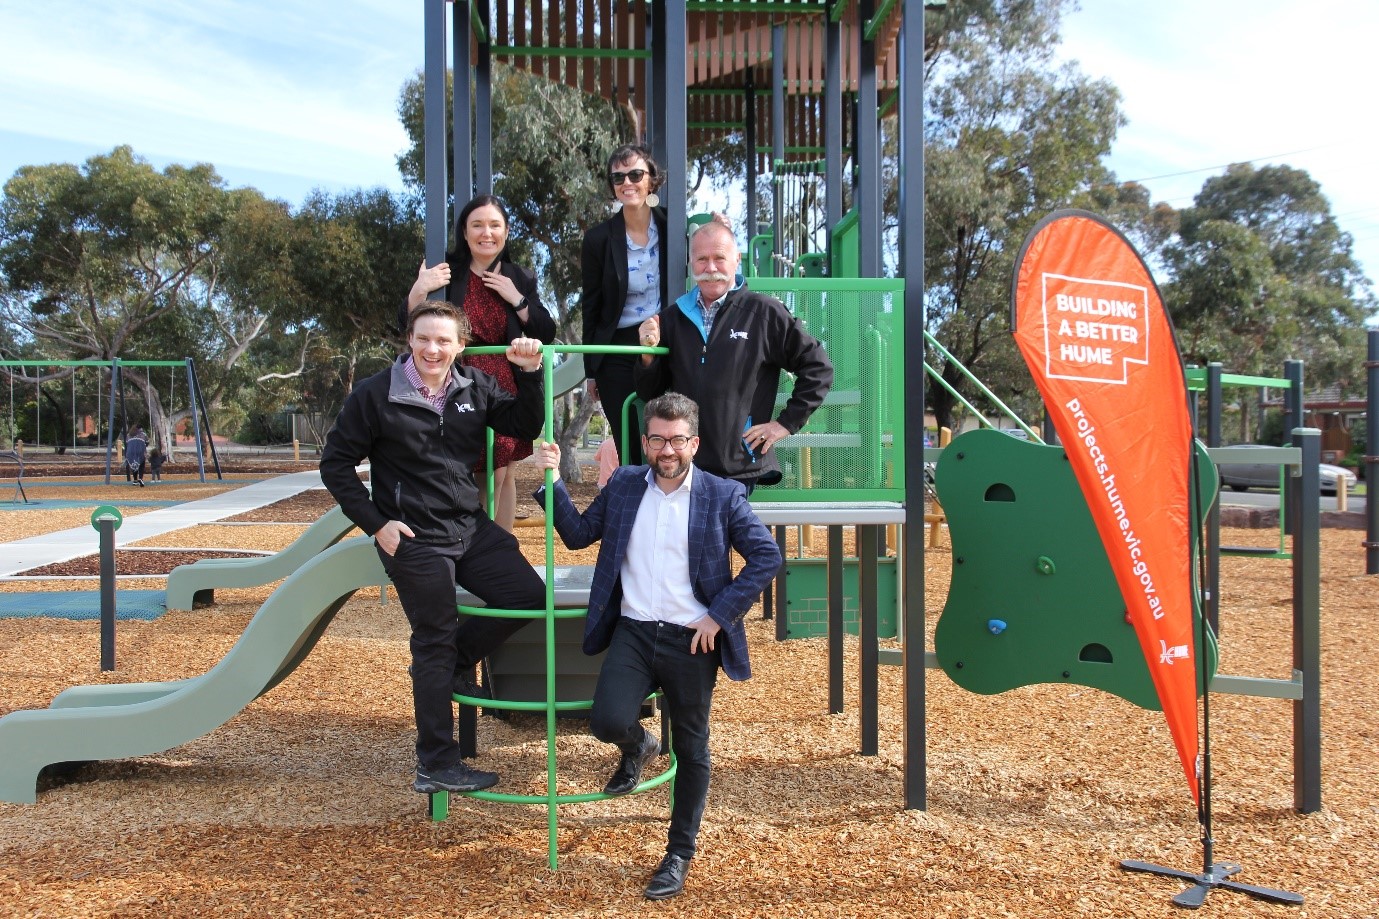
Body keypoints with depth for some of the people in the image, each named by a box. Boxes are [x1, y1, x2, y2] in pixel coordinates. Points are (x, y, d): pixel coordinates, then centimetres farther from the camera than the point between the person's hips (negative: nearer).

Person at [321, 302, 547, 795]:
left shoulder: (475, 387, 2)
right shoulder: (376, 395, -10)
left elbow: (526, 426, 5)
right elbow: (335, 464, -4)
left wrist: (530, 375, -9)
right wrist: (375, 523, -10)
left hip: (472, 528, 5)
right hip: (414, 541, -5)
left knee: (530, 595, -3)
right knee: (435, 644, 1)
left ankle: (453, 663, 20)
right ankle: (436, 766, 15)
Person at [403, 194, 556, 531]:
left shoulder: (520, 278, 7)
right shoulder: (447, 272, -1)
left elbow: (547, 334, 4)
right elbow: (407, 325, -2)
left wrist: (516, 298, -8)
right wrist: (418, 290, -21)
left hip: (507, 388, 3)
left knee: (503, 473, 6)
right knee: (491, 475, -7)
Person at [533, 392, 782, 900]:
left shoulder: (722, 496, -3)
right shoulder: (623, 485, 7)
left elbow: (767, 557, -5)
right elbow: (578, 533, 14)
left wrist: (719, 616, -10)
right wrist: (553, 481, 0)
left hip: (692, 641, -1)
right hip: (633, 631, 2)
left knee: (691, 749, 9)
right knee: (609, 721, -19)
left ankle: (679, 854, 29)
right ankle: (638, 747, 21)